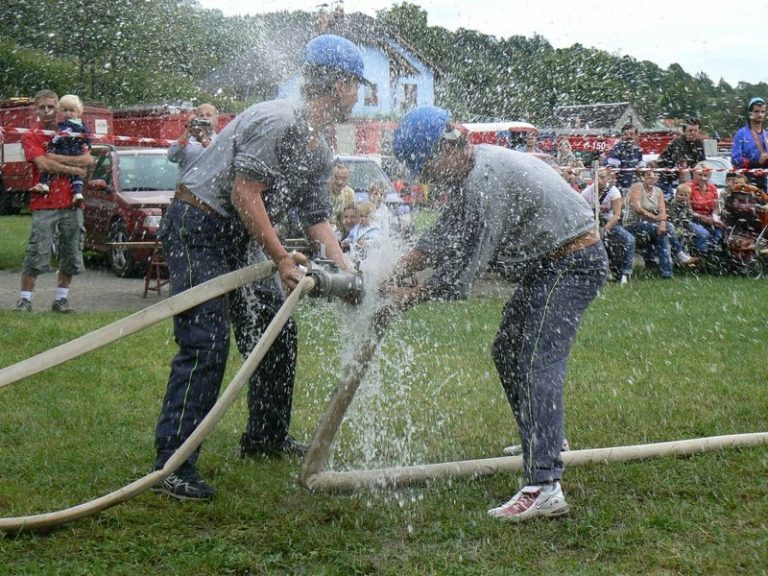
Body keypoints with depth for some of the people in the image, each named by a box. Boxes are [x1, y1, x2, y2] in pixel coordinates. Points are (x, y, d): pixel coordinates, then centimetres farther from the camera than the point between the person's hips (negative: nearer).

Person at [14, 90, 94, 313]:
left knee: (71, 255, 6)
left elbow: (88, 160, -1)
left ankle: (61, 299, 16)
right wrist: (75, 169, -6)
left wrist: (58, 158, -12)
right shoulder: (31, 136, 3)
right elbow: (44, 165, -13)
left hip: (72, 203, 4)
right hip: (44, 204, -4)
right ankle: (24, 299, -1)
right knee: (36, 255, -8)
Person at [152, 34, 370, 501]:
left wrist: (347, 272, -3)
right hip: (197, 228, -10)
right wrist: (282, 259, -22)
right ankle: (173, 466, -15)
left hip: (239, 239, 10)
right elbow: (244, 193, -24)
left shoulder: (322, 152, 11)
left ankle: (266, 437, 28)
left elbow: (317, 218, 12)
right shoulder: (277, 121, -21)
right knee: (206, 345, -17)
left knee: (277, 334, 13)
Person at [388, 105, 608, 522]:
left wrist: (410, 296, -12)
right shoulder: (469, 172, 8)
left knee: (537, 367, -20)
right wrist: (396, 274, 2)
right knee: (507, 352, 20)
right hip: (549, 265, 11)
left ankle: (544, 488, -30)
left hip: (571, 264, -11)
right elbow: (444, 235, 14)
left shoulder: (487, 181, -25)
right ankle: (542, 444, 36)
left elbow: (464, 265, -23)